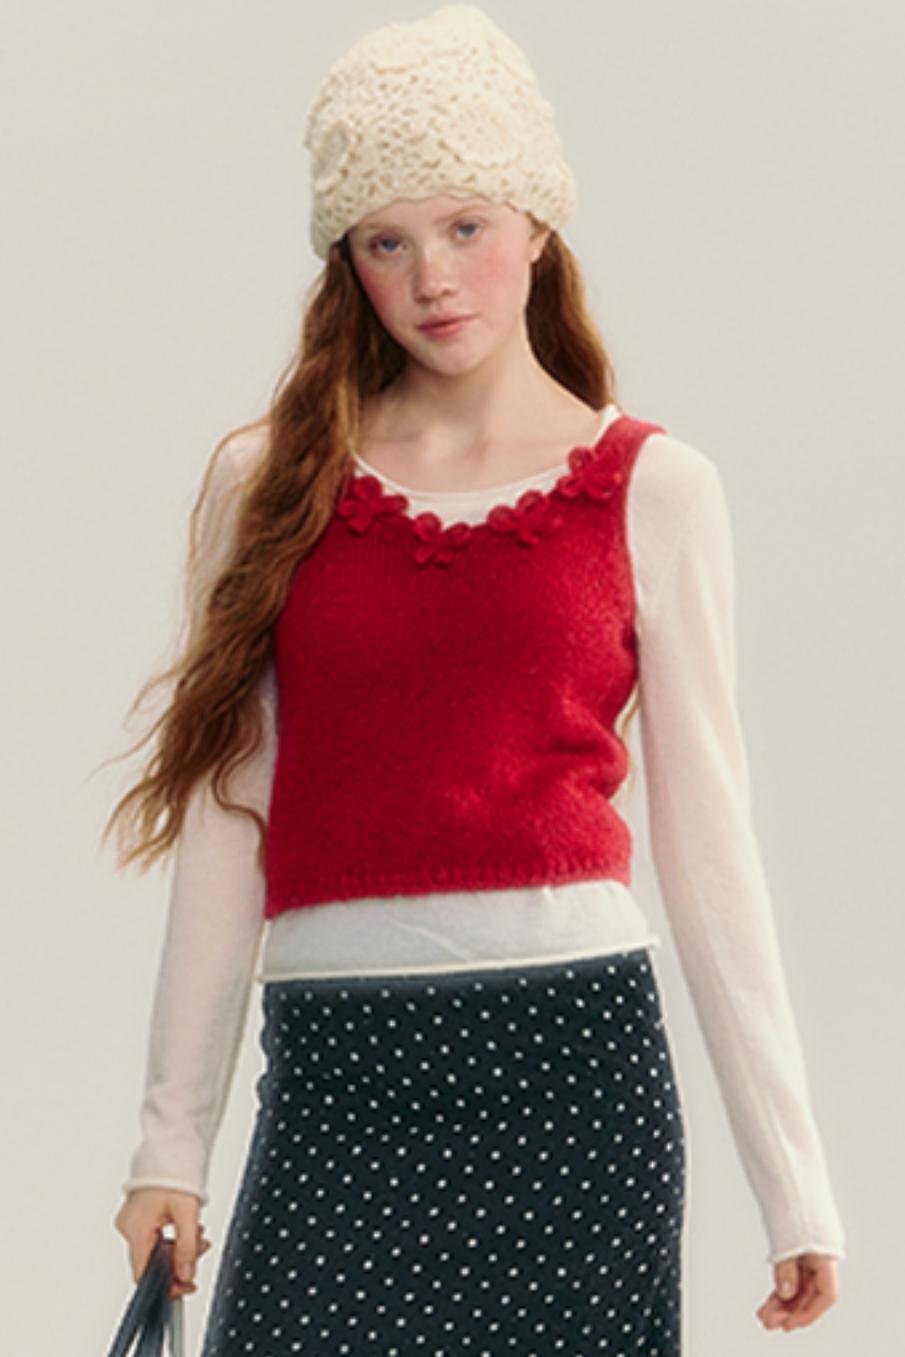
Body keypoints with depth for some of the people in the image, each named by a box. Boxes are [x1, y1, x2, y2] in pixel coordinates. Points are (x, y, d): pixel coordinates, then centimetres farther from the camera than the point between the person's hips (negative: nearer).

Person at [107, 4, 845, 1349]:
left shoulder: (652, 489, 6)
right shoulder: (271, 482, 9)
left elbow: (706, 841, 6)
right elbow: (225, 823, 11)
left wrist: (794, 1180, 4)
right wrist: (172, 1142, 9)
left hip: (571, 1049, -1)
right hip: (337, 1071, 1)